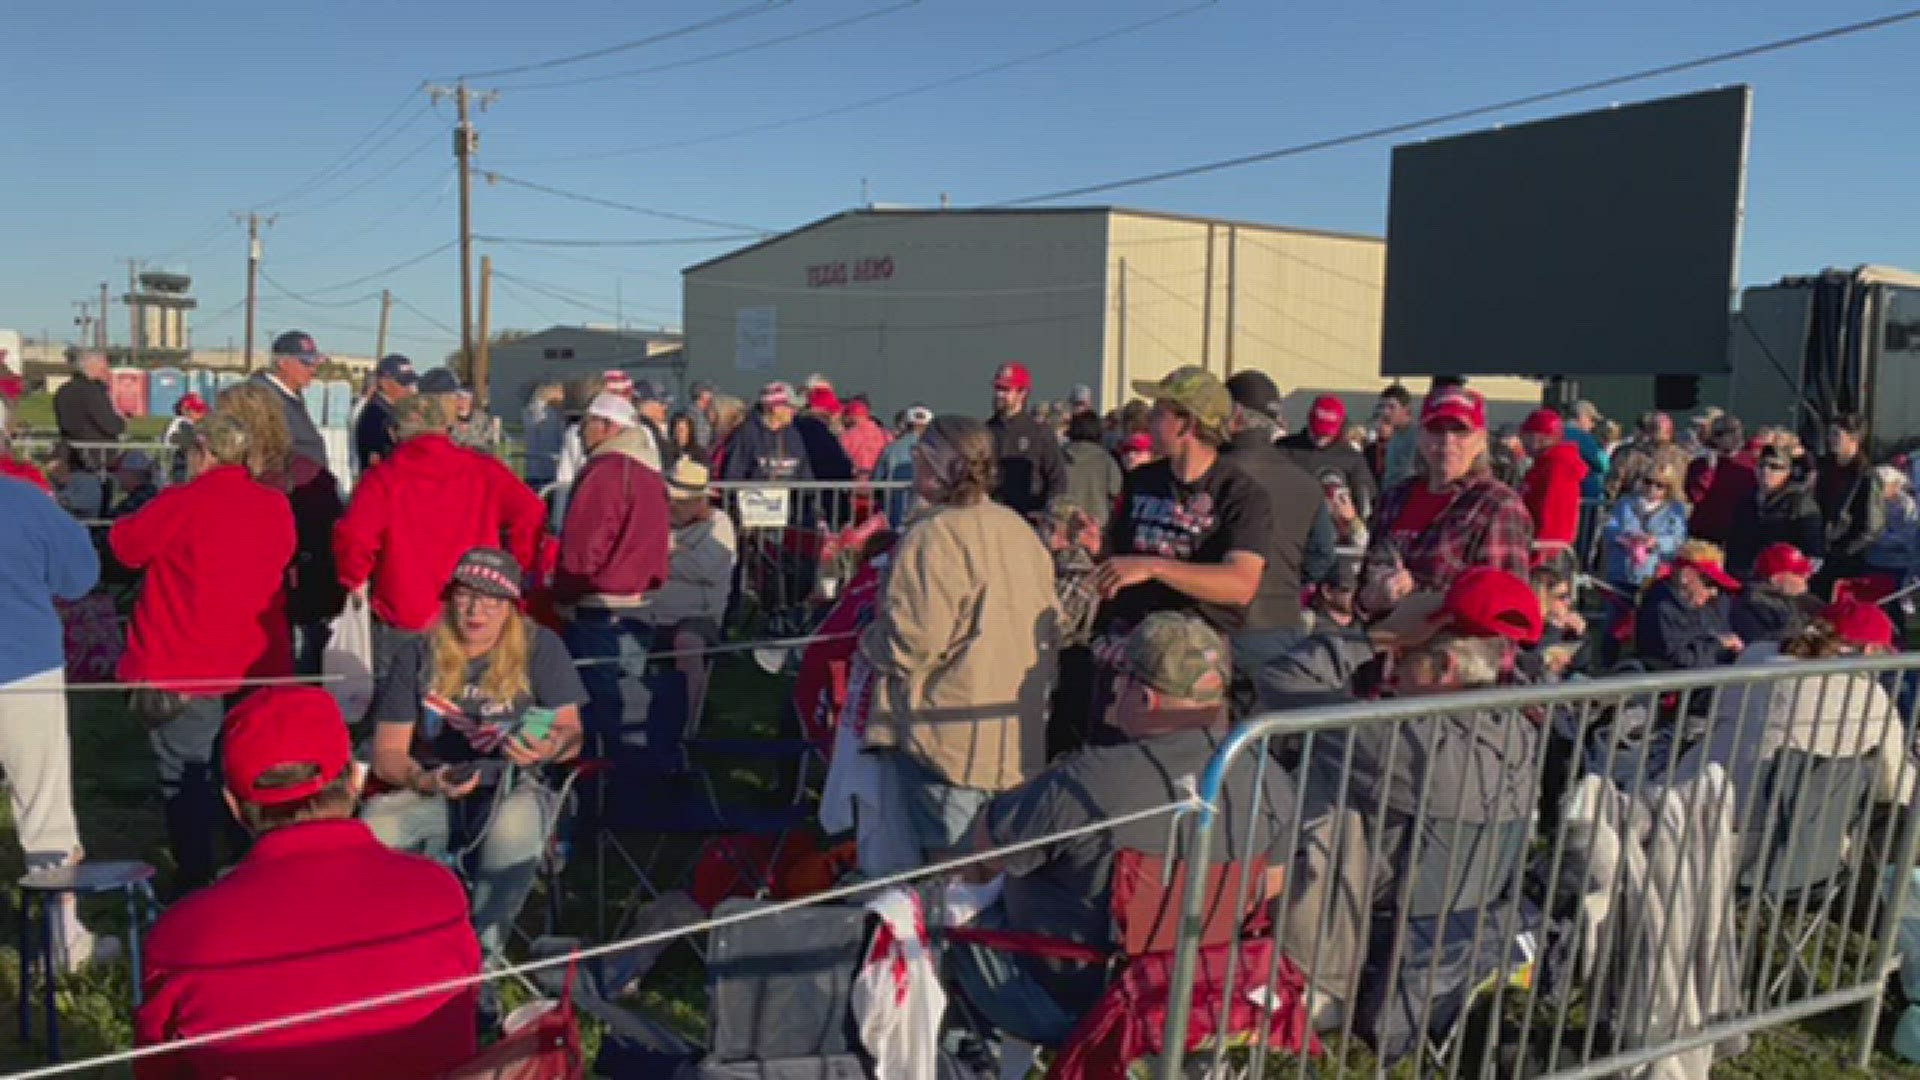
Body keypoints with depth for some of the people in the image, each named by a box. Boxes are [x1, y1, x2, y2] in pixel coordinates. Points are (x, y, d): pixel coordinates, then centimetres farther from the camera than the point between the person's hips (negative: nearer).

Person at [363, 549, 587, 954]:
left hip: (510, 787, -2)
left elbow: (571, 733, -1)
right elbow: (386, 753, 3)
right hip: (430, 791, 2)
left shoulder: (539, 647, -1)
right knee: (373, 828, -30)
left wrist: (547, 749, -25)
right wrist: (425, 779, -18)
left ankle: (484, 950, -16)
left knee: (514, 829, -38)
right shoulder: (419, 655, 4)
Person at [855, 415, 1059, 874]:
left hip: (948, 740, -8)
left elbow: (911, 643, -21)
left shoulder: (934, 535, -18)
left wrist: (868, 641, -2)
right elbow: (1050, 628, 14)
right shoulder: (1020, 530, 8)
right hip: (1019, 737, 8)